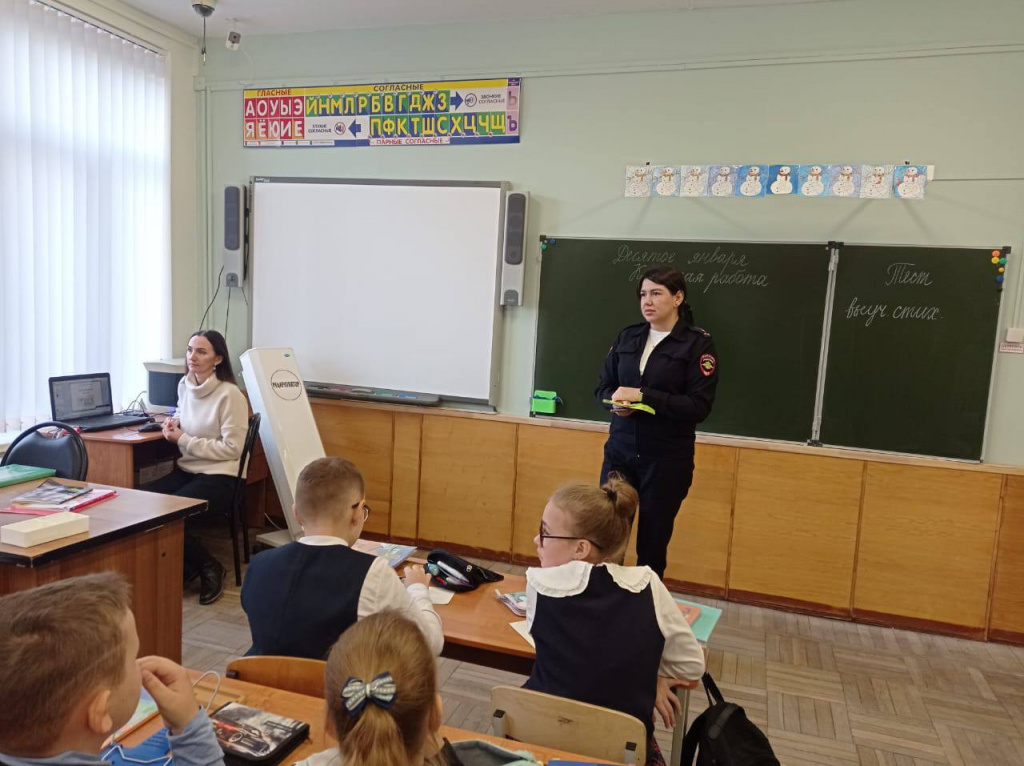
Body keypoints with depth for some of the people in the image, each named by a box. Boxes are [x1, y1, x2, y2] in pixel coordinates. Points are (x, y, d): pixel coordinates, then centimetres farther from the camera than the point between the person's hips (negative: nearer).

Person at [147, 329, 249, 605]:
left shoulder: (230, 394, -15)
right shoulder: (184, 384, 7)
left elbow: (232, 448, -16)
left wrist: (183, 440, -14)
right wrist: (175, 422, 6)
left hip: (219, 476, -7)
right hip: (186, 469, 7)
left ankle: (209, 568, 3)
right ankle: (184, 566, 4)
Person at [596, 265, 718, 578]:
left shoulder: (698, 343, -6)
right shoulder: (627, 337, 7)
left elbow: (700, 406, -13)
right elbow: (603, 387, 11)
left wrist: (642, 396, -20)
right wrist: (617, 403, -12)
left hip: (667, 459, -3)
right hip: (619, 452, 4)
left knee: (652, 546, 8)